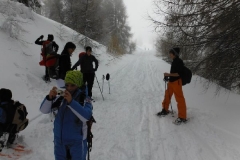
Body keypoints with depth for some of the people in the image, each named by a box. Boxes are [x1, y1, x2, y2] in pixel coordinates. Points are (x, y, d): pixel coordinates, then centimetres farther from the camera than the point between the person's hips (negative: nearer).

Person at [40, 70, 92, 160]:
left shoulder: (84, 99, -15)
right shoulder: (61, 97, -5)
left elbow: (87, 116, -31)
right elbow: (44, 110, -7)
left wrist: (71, 102, -38)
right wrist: (50, 97, -26)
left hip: (77, 141, -3)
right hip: (60, 140, 4)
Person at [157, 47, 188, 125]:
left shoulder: (179, 61, -15)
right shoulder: (174, 61, 11)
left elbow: (179, 73, -21)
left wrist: (169, 74, -21)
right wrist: (168, 76, 11)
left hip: (176, 82, -10)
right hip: (171, 81, 10)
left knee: (180, 99, -6)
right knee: (167, 95, 21)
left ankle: (182, 117, -1)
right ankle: (165, 110, 40)